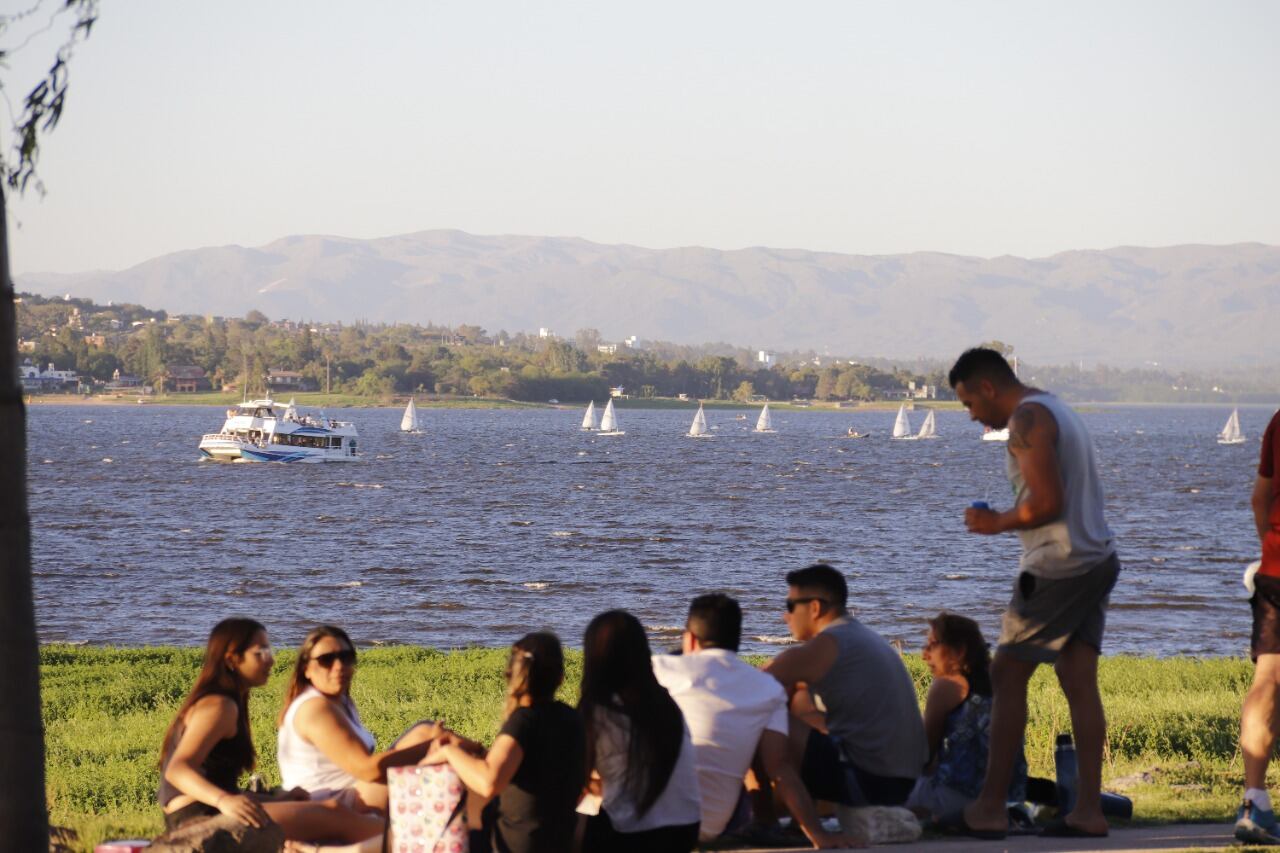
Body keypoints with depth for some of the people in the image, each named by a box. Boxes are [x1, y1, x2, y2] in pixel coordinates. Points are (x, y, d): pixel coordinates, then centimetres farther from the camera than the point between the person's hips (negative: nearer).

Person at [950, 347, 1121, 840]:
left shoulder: (1027, 420, -12)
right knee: (1079, 683, 6)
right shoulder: (1058, 411, 20)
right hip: (1097, 559, 9)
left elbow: (1048, 502, -20)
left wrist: (997, 522, -6)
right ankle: (1088, 809, 3)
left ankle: (992, 807, -3)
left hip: (1058, 568, -9)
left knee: (1008, 675, -3)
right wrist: (1006, 520, 15)